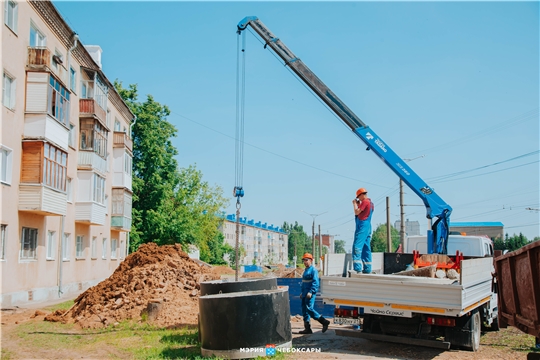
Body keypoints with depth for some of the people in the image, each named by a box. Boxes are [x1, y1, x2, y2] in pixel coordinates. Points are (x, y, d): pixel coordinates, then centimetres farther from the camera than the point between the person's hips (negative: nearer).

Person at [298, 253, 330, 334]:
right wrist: (302, 293, 26)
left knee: (309, 309, -16)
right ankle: (307, 328, 11)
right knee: (304, 311, 8)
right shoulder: (306, 270, 19)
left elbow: (315, 282, -17)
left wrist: (311, 292, -25)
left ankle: (324, 322, -7)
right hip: (305, 295, 10)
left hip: (310, 294, -10)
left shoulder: (313, 270, -9)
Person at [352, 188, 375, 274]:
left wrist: (355, 204, 1)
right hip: (368, 227, 10)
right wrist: (358, 205, 17)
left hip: (362, 226, -10)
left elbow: (356, 212, -12)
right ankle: (367, 269, 10)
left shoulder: (365, 202, -9)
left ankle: (358, 269, -21)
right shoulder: (371, 203, 19)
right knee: (366, 249, 9)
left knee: (357, 247, -13)